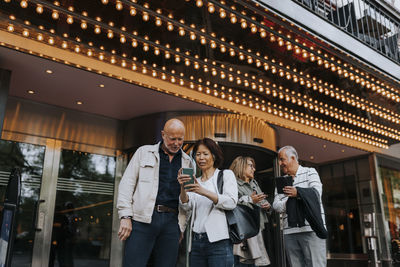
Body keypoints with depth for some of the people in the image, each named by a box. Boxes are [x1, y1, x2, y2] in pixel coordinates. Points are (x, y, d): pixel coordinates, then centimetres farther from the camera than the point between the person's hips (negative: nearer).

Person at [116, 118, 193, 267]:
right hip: (143, 219, -2)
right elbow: (127, 184, 4)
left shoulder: (187, 162, 16)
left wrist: (182, 226, 8)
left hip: (172, 221, 2)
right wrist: (125, 216, -6)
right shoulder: (144, 152, 10)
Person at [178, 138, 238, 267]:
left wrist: (204, 192, -19)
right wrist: (183, 187, -15)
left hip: (218, 242, -4)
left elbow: (231, 202, -8)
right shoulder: (195, 181, 18)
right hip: (196, 242, 4)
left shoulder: (226, 174, 6)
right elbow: (187, 206, 4)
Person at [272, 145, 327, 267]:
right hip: (289, 232, 4)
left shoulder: (310, 172, 10)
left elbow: (316, 193, -7)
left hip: (311, 229, -4)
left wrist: (298, 193, -24)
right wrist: (289, 201, -10)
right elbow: (276, 206, 10)